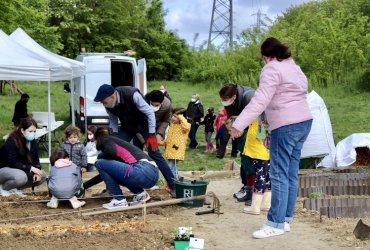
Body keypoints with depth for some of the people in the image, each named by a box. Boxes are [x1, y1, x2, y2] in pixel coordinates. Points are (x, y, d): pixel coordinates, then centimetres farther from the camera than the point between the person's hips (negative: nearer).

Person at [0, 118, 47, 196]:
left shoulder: (33, 142, -5)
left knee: (42, 176, -9)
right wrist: (31, 168, -32)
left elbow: (35, 159, -1)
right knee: (21, 177, -37)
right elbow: (12, 163, -29)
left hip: (20, 169, 8)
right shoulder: (12, 142, -25)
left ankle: (14, 188, 2)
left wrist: (37, 170, -22)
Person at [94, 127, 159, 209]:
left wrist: (100, 157, 7)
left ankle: (119, 200, 2)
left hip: (143, 172, -9)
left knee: (101, 164, 1)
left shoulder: (105, 139, 10)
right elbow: (105, 173, 42)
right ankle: (140, 194, 17)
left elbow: (111, 151, -15)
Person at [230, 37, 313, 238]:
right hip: (303, 122, 9)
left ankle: (276, 223, -5)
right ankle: (286, 219, 15)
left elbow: (260, 100, -22)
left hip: (286, 126, -9)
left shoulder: (272, 68, -10)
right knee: (291, 173, 10)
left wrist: (239, 124, -26)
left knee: (279, 174, -7)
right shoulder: (293, 67, 19)